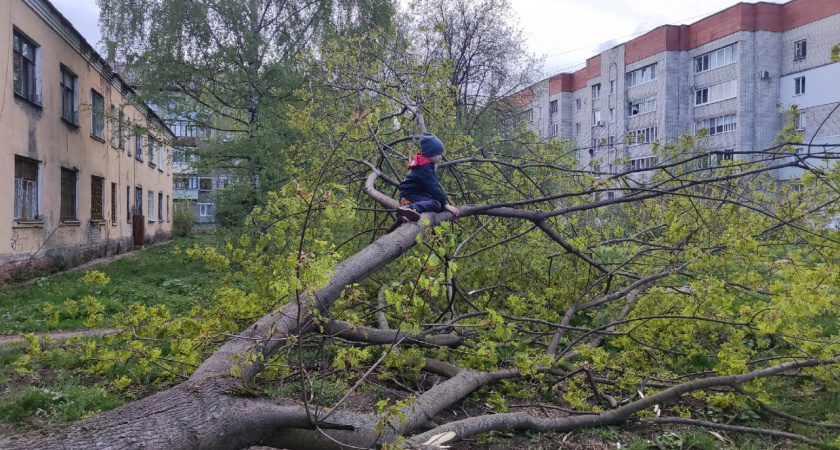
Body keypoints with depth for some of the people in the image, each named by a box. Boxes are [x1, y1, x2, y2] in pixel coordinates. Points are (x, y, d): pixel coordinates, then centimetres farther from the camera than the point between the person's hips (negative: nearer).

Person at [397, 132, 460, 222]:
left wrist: (445, 200, 11)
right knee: (436, 204, -30)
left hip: (419, 193, 11)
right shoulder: (424, 168, -19)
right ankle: (410, 208, -54)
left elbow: (435, 184, 15)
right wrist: (446, 204, -26)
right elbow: (433, 188, -25)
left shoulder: (427, 165, 14)